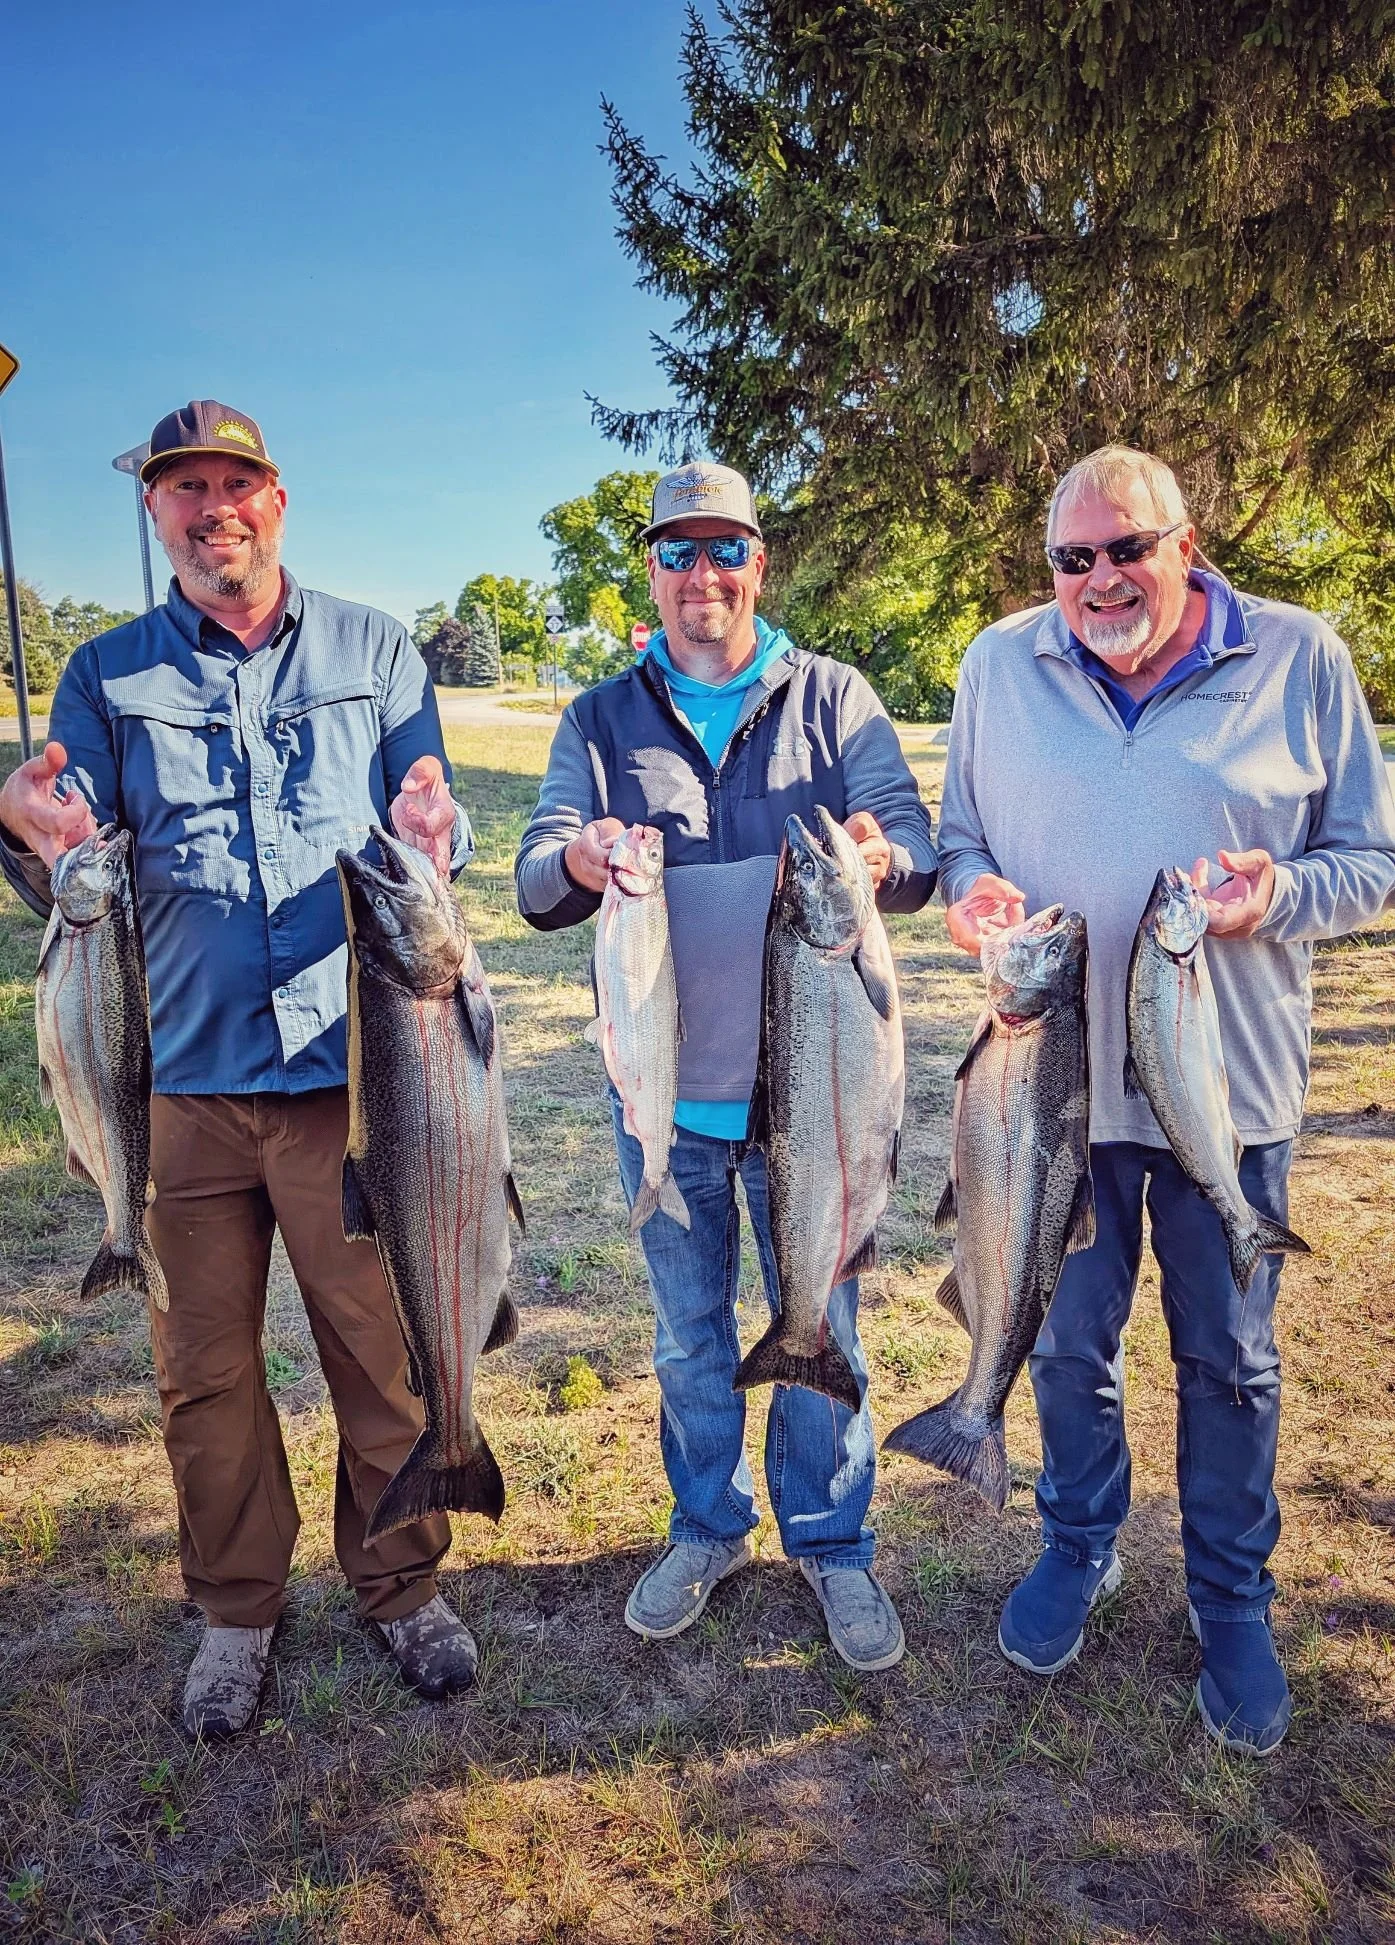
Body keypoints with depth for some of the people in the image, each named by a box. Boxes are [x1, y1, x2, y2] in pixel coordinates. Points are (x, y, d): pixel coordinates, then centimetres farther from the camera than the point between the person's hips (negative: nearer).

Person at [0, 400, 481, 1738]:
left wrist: (431, 836, -16)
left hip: (352, 1066, -1)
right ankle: (236, 1611, 33)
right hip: (181, 1077, 1)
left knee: (384, 1348, 7)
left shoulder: (374, 653, 7)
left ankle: (402, 1586, 30)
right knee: (203, 1367, 12)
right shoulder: (107, 675, 8)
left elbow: (433, 848, 8)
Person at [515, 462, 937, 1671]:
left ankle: (833, 1542, 33)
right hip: (665, 1086, 2)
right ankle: (709, 1527, 38)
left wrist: (884, 856, -32)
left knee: (820, 1323, 11)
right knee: (688, 1329, 17)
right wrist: (575, 863, -29)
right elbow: (536, 879, -4)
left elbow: (914, 838, -7)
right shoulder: (603, 718, 5)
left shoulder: (833, 697, 2)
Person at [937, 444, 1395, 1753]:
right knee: (1068, 1338, 16)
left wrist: (1279, 895, -20)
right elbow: (960, 840, 10)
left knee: (1229, 1357, 13)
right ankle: (1078, 1547, 40)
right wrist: (967, 891, -13)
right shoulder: (1000, 664, 3)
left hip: (1229, 1080, -1)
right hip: (1059, 1069, 2)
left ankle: (1230, 1595, 35)